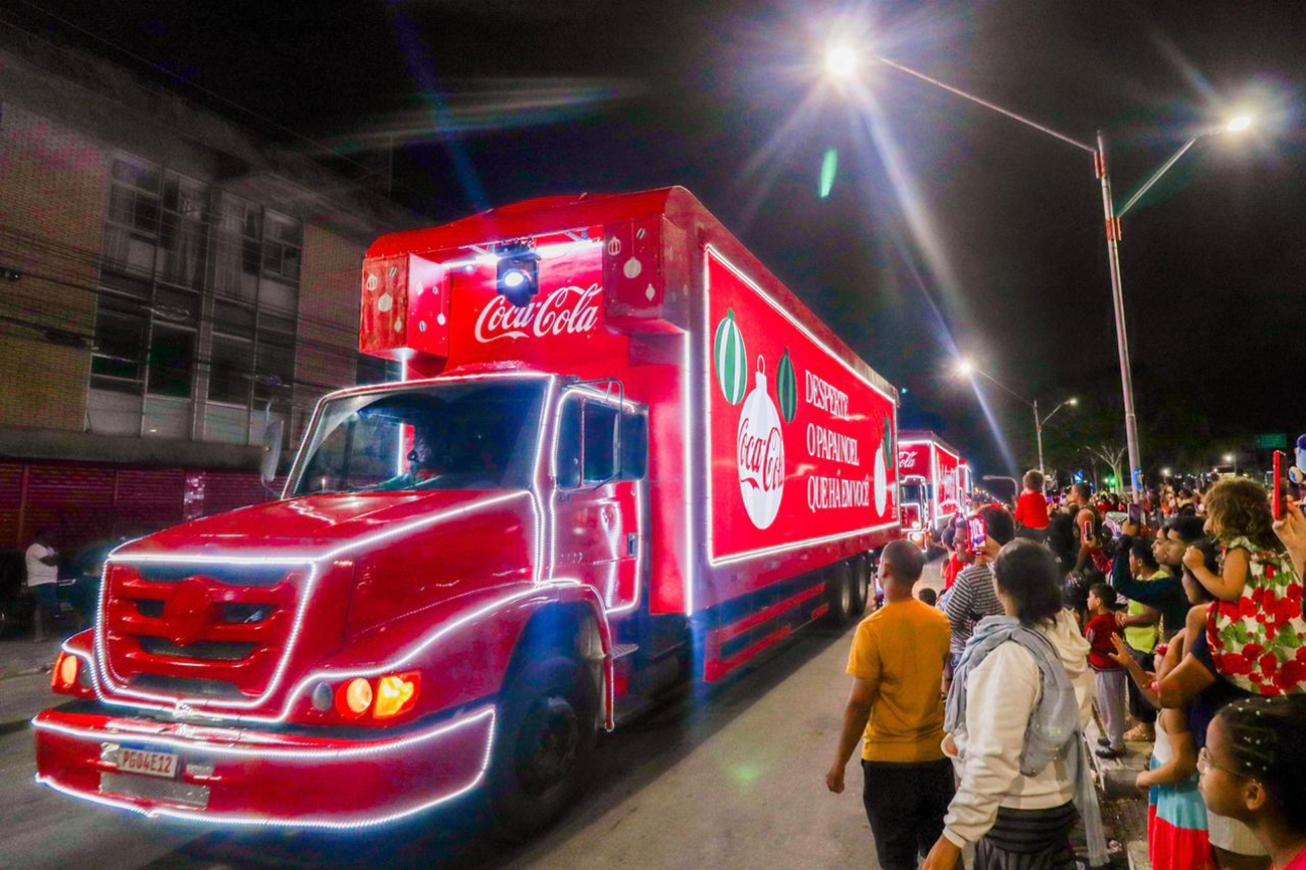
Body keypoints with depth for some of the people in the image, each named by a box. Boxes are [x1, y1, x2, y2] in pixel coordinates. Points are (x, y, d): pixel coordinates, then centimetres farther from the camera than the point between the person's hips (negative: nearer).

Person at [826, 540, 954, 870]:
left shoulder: (872, 629, -19)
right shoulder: (940, 622, -5)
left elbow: (860, 703, -17)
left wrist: (839, 763, -8)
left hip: (888, 759, -4)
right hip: (936, 753, 5)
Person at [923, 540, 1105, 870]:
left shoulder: (1008, 652, -29)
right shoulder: (1065, 637, -5)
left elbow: (994, 758, -31)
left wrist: (954, 836, -27)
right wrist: (966, 737, 12)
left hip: (1016, 811, -7)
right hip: (1058, 798, 7)